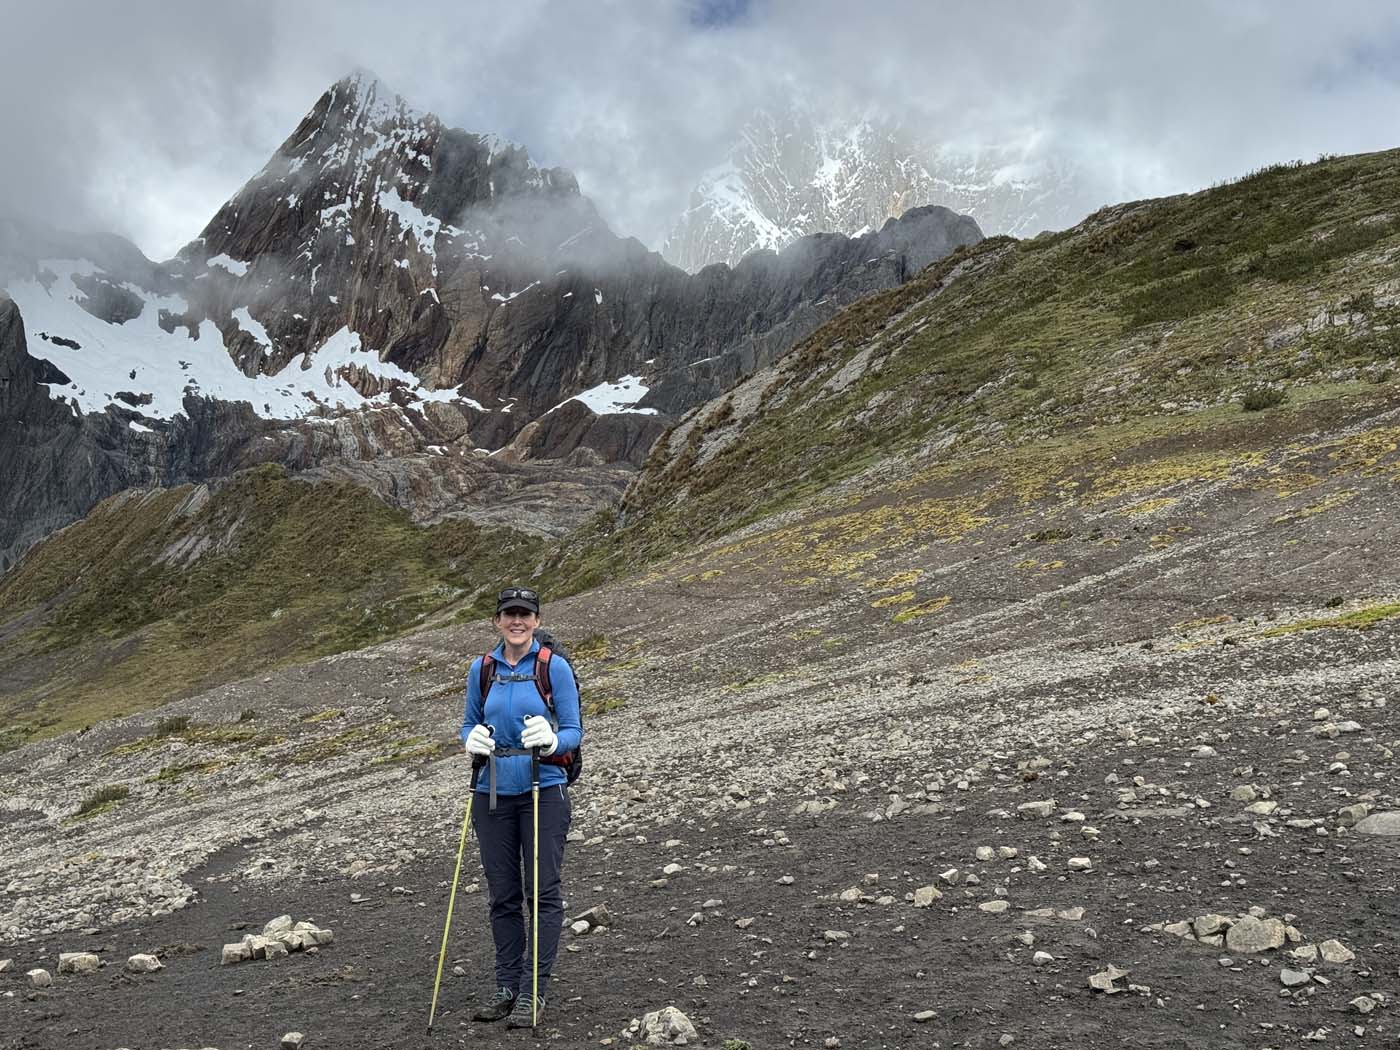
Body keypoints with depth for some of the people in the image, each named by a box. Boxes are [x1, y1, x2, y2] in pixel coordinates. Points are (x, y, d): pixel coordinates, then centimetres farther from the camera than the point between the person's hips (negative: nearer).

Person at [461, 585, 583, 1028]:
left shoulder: (554, 667, -4)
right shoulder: (481, 670, 6)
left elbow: (574, 730, -3)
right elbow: (469, 724, 16)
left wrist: (551, 740, -24)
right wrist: (472, 740, -7)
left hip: (544, 791, -3)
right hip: (493, 794, 4)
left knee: (543, 892, -2)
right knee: (502, 895, 10)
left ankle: (534, 991, 7)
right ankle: (507, 985, 22)